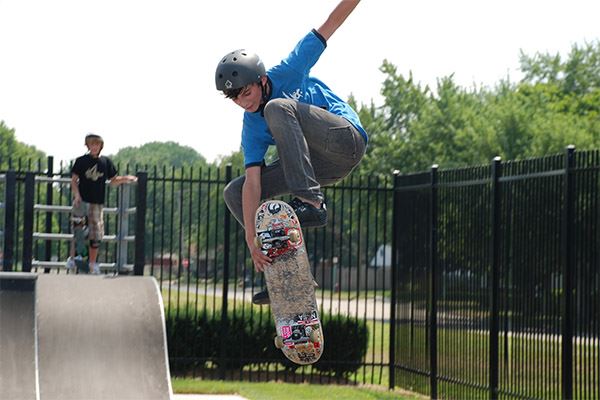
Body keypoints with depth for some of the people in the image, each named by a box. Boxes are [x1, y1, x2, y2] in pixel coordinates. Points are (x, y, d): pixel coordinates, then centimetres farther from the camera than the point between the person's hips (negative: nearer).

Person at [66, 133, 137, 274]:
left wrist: (125, 178, -3)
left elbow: (113, 181, 13)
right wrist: (76, 194, -13)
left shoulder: (106, 162, 7)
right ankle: (72, 258, 8)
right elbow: (74, 180, 2)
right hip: (82, 201, -2)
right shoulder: (81, 161, 1)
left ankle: (93, 265, 12)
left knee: (96, 235, 3)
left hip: (97, 203, 2)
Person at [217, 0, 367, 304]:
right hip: (319, 168, 6)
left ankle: (311, 202, -37)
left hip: (347, 139, -6)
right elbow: (253, 182, -13)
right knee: (234, 192, -3)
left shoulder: (288, 72, -11)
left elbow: (329, 25, -7)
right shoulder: (251, 130, -4)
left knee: (277, 108, -29)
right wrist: (251, 237, -22)